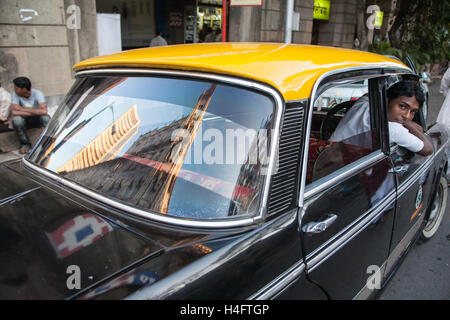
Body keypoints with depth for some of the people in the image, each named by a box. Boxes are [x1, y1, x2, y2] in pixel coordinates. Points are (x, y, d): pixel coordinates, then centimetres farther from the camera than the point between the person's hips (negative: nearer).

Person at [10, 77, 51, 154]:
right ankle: (25, 144, -8)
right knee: (16, 119, -31)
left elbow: (44, 111, -36)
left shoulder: (37, 93, -20)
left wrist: (22, 110, -27)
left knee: (45, 117, -34)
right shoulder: (15, 94, -13)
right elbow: (13, 112, -23)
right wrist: (35, 111, -27)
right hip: (25, 120, 2)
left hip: (37, 120, -2)